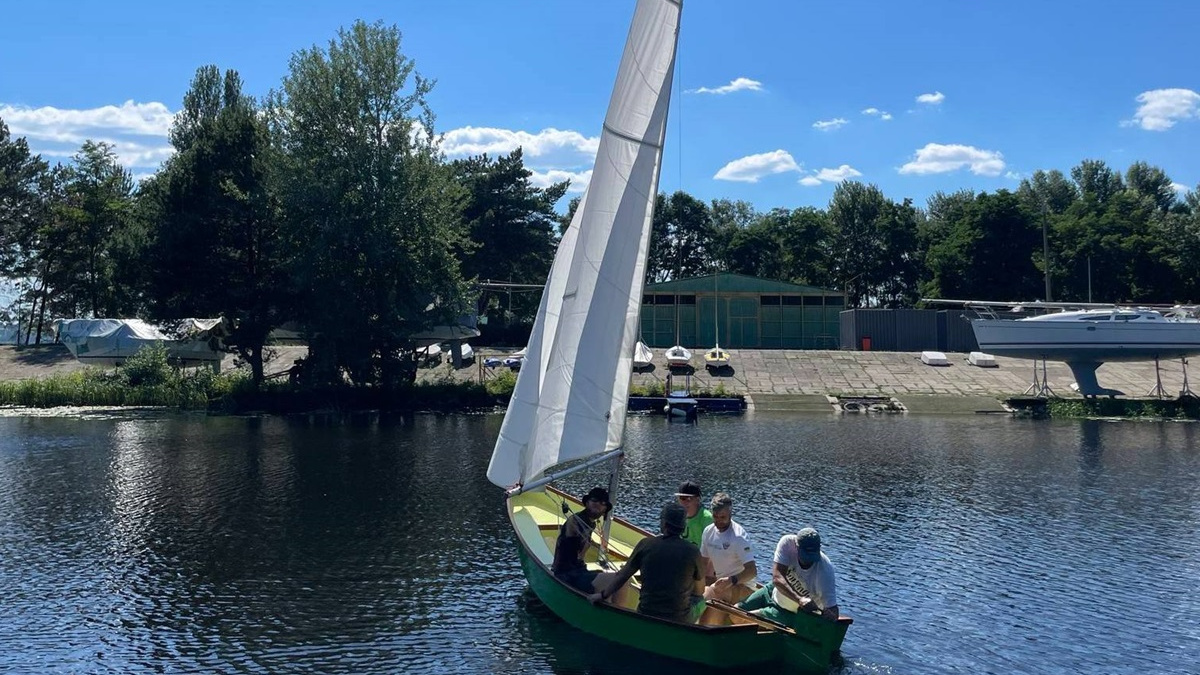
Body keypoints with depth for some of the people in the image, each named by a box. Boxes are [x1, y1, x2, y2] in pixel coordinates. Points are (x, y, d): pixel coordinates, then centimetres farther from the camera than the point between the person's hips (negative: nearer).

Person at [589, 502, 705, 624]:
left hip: (646, 615, 2)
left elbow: (622, 576, 4)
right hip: (679, 620, -2)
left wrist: (603, 595, 17)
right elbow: (699, 591, 5)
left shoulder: (646, 544, -5)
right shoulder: (692, 551, -7)